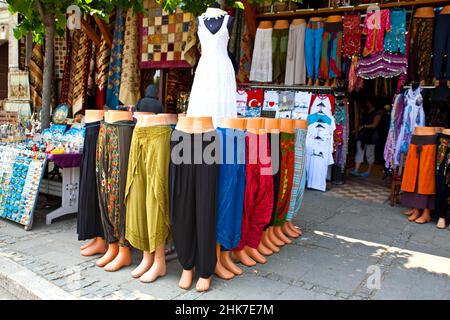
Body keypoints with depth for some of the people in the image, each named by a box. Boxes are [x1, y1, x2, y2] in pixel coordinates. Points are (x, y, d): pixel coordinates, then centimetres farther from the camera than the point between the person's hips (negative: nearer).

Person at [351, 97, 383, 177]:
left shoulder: (377, 113, -6)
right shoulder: (365, 111, 15)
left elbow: (374, 125, -12)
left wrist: (364, 126, -12)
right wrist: (359, 129, 5)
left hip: (371, 136, -6)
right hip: (362, 135, 6)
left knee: (369, 154, 3)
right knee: (359, 152, -1)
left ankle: (369, 171, 14)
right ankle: (356, 170, -4)